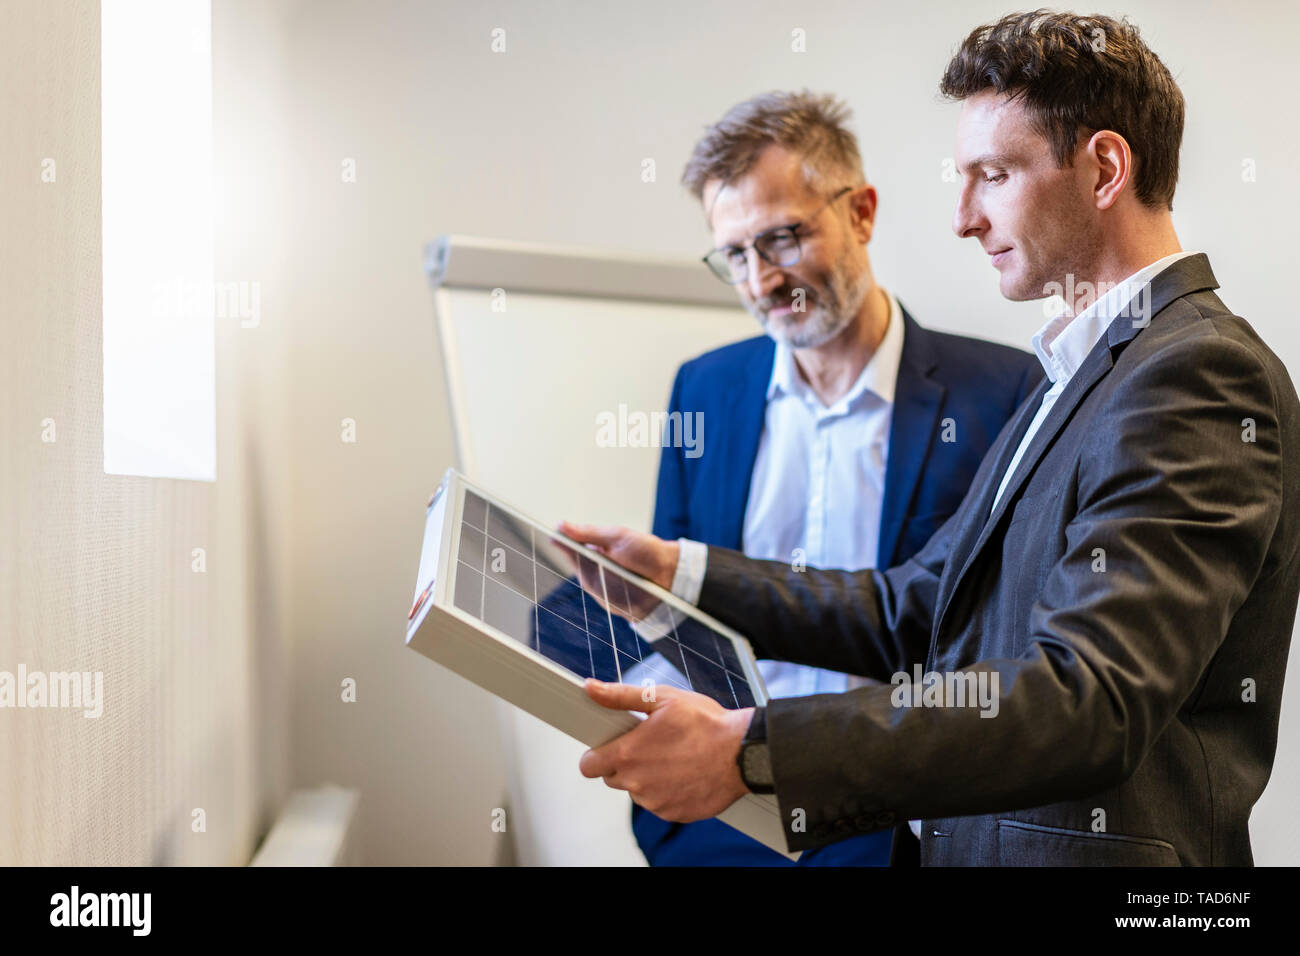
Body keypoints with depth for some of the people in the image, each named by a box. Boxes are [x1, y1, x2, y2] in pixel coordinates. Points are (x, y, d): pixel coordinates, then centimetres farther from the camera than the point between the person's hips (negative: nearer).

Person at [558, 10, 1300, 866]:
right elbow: (914, 614, 12)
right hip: (979, 844, 8)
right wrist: (678, 572, 5)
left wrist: (751, 753, -33)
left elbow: (1089, 701, -29)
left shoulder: (1201, 375, -18)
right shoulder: (1086, 373, 12)